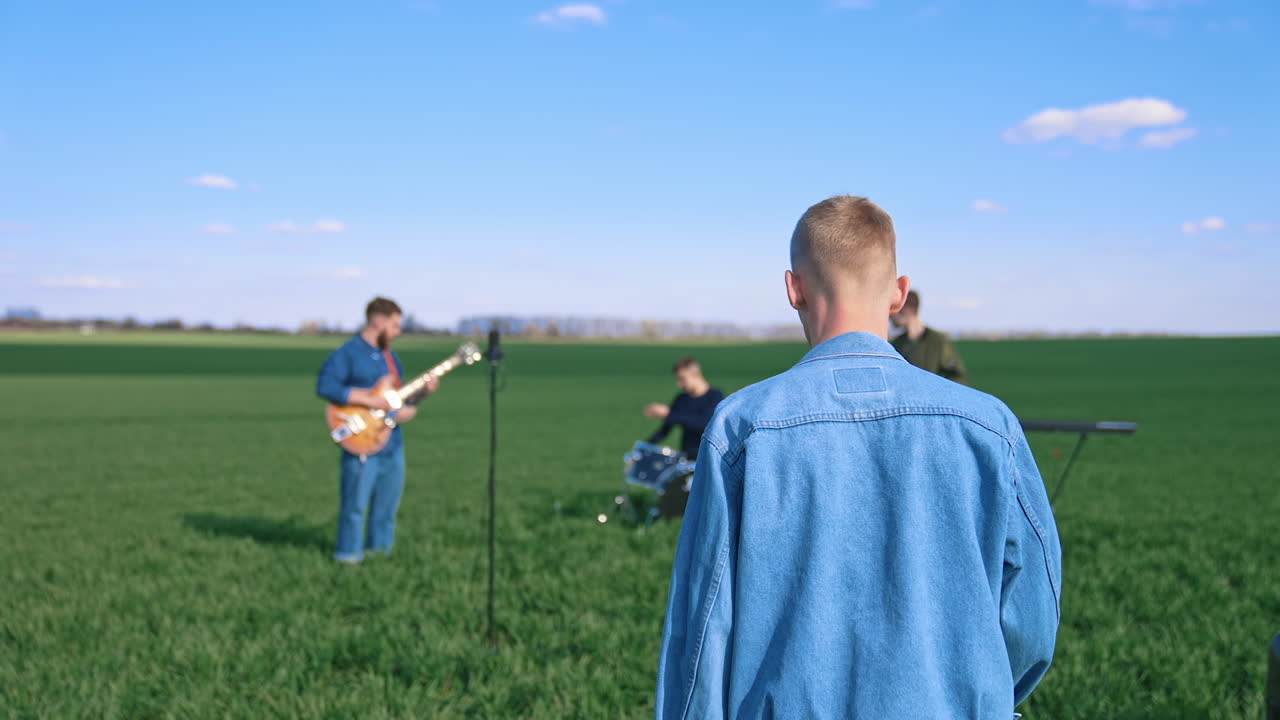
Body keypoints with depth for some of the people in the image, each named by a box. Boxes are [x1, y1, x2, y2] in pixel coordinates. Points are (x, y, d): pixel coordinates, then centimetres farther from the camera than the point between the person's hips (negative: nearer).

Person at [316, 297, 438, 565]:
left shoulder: (390, 356, 18)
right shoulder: (348, 354, -8)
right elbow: (325, 386, -20)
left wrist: (422, 393, 3)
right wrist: (368, 401, -23)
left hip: (392, 442, 8)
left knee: (388, 501, 13)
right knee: (356, 501, -2)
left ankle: (378, 549, 25)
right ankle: (349, 554, 9)